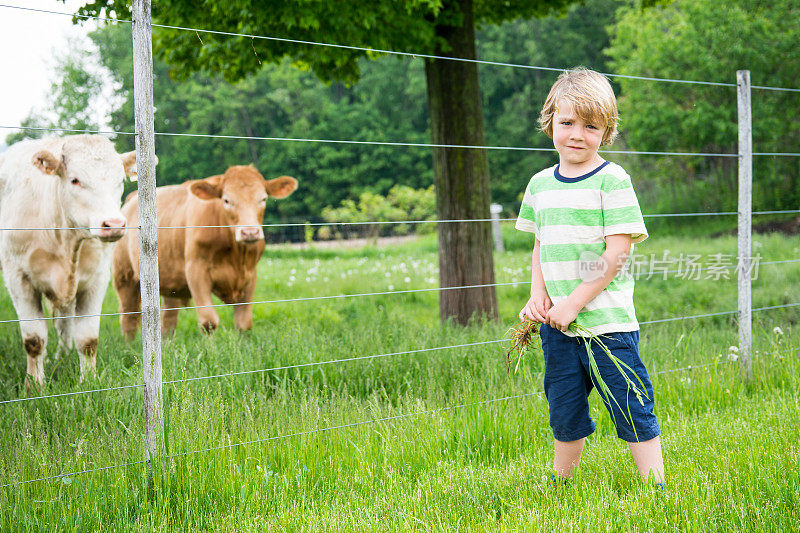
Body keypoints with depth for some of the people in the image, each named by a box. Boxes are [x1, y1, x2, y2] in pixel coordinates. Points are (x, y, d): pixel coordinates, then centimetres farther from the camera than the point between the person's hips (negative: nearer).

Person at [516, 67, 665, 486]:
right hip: (557, 325, 5)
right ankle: (560, 488, 29)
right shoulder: (540, 184, 10)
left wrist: (574, 303, -14)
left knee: (631, 411, -1)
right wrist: (538, 295, 2)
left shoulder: (612, 181, -8)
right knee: (564, 415, 16)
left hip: (607, 321, -5)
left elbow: (617, 253, -12)